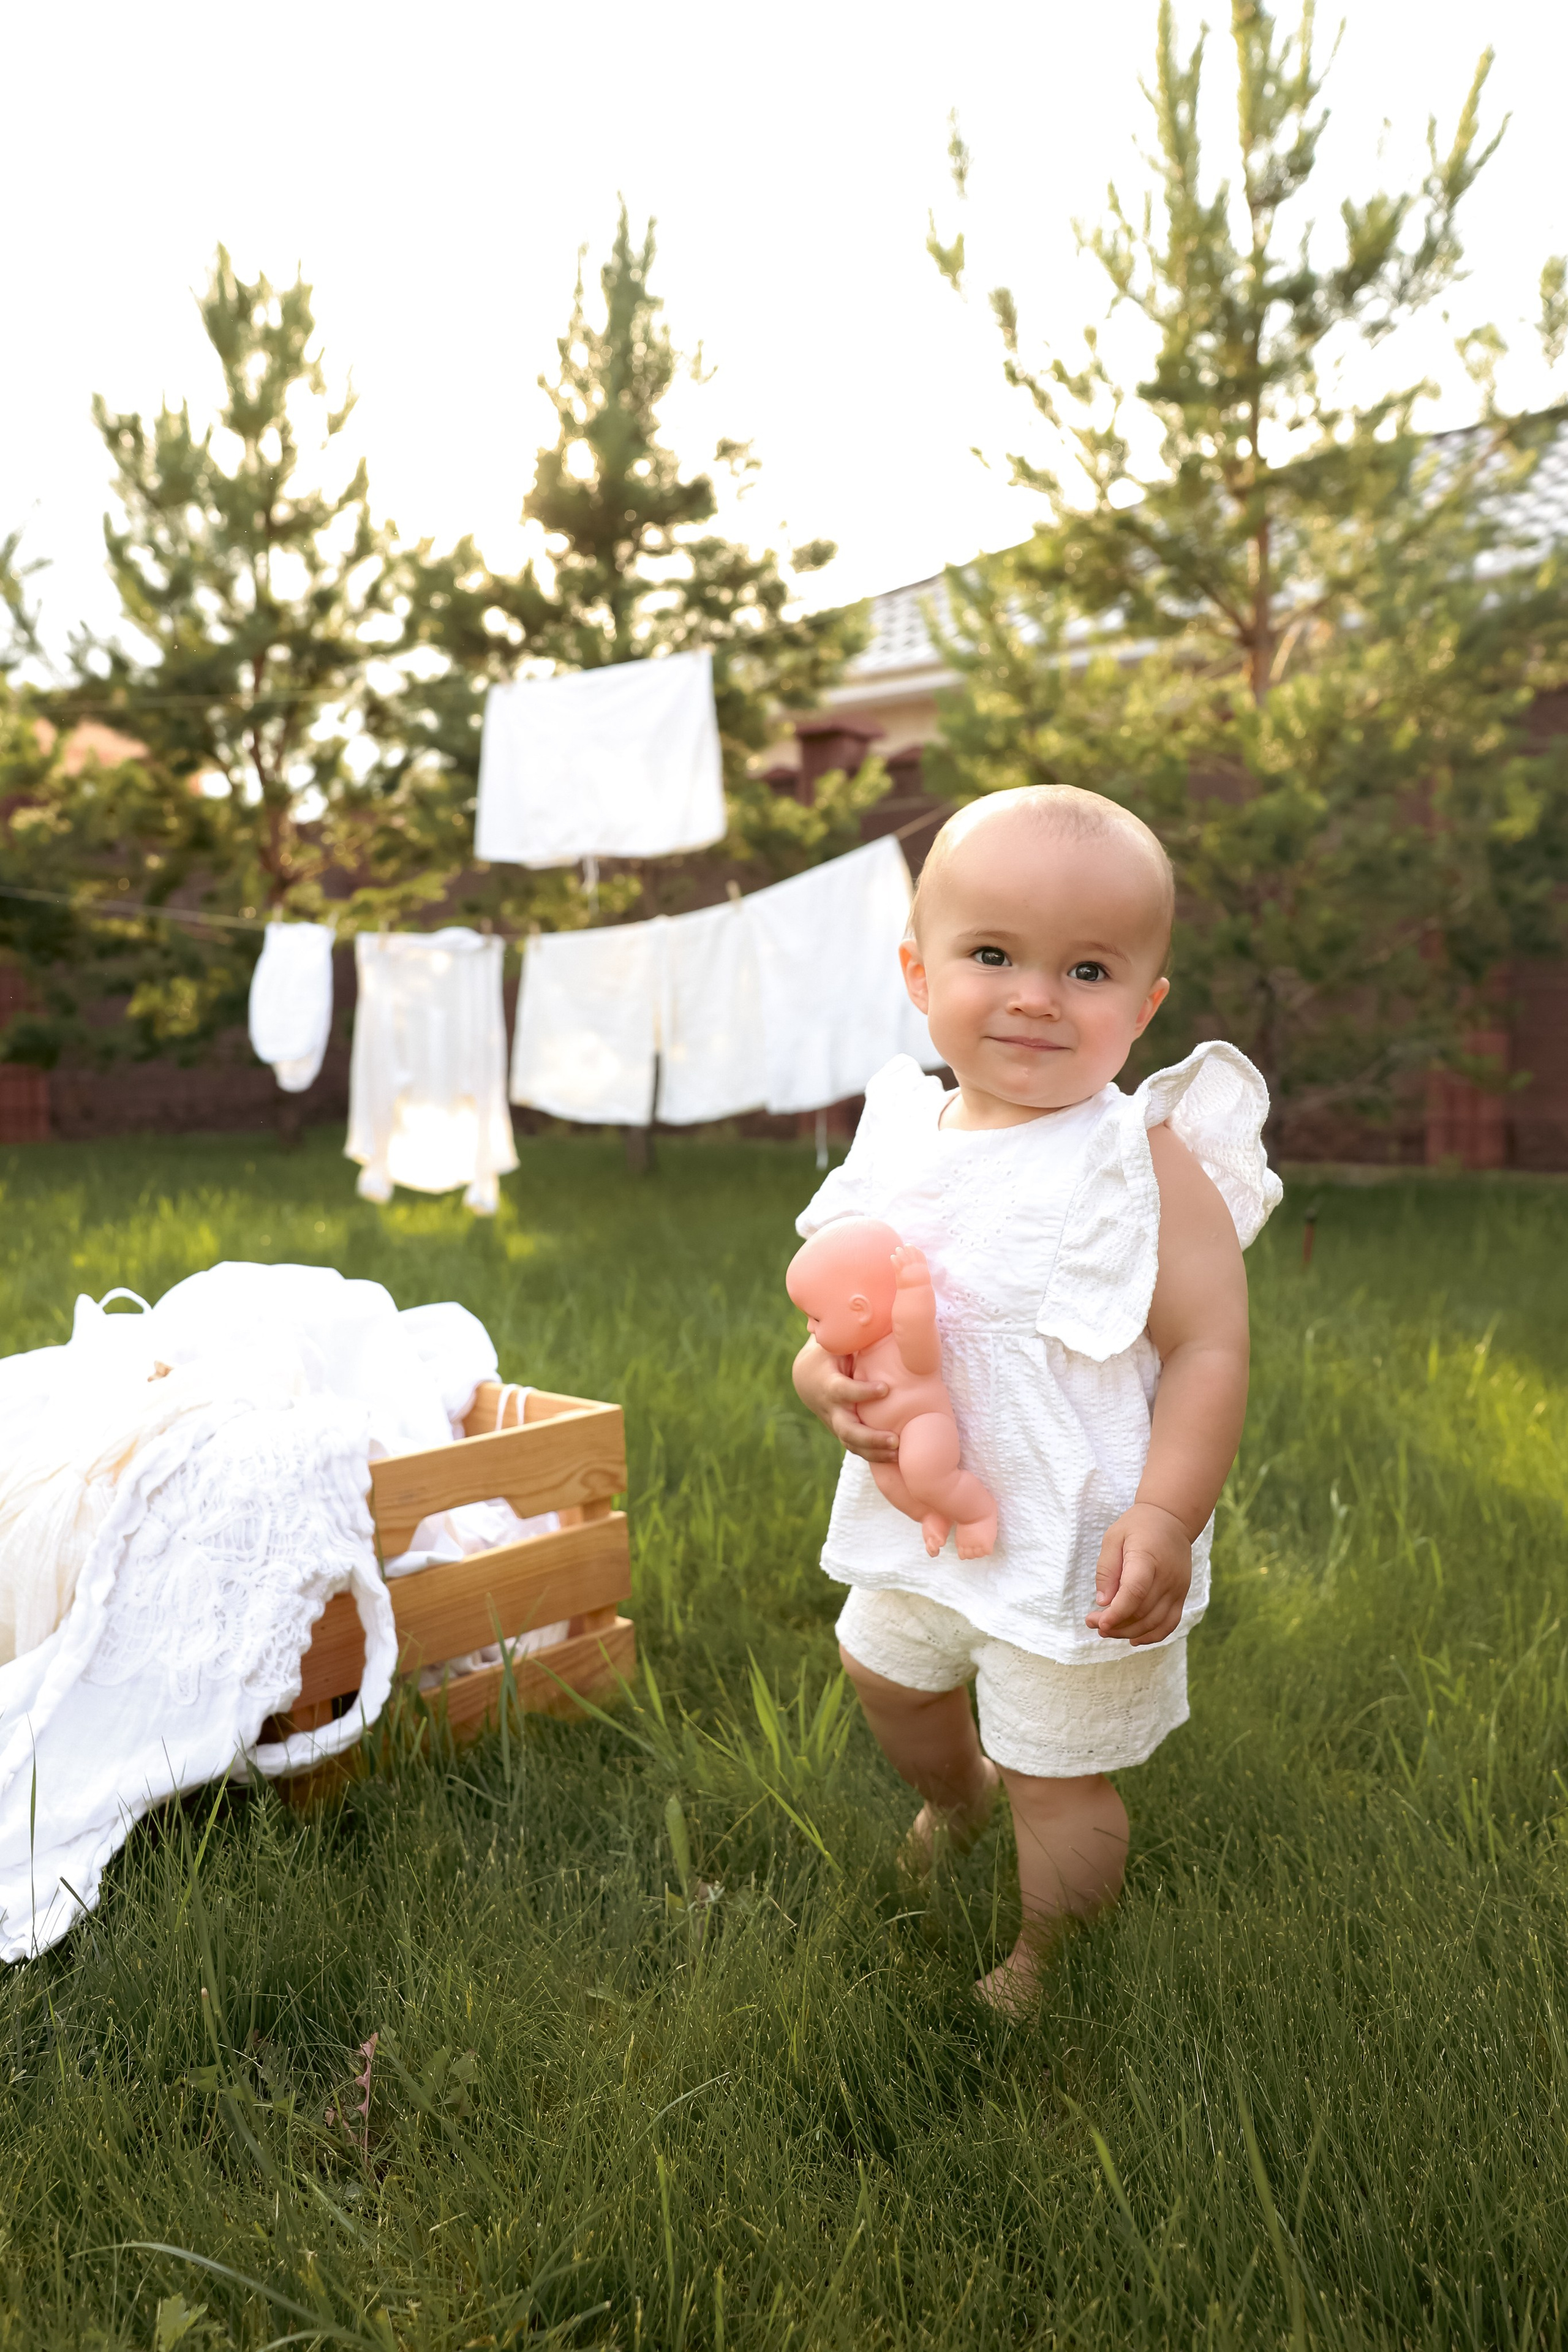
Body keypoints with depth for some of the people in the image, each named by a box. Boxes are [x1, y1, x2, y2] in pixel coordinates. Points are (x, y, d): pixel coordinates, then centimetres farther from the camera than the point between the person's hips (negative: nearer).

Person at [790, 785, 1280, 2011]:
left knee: (1059, 1776, 10)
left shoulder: (1145, 1162, -22)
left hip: (1075, 1544, -7)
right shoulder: (906, 1137, -4)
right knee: (886, 1670, 30)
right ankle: (958, 1800, 63)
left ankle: (1039, 1969, 40)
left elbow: (1210, 1348, -22)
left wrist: (1166, 1519, -31)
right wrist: (825, 1371, -16)